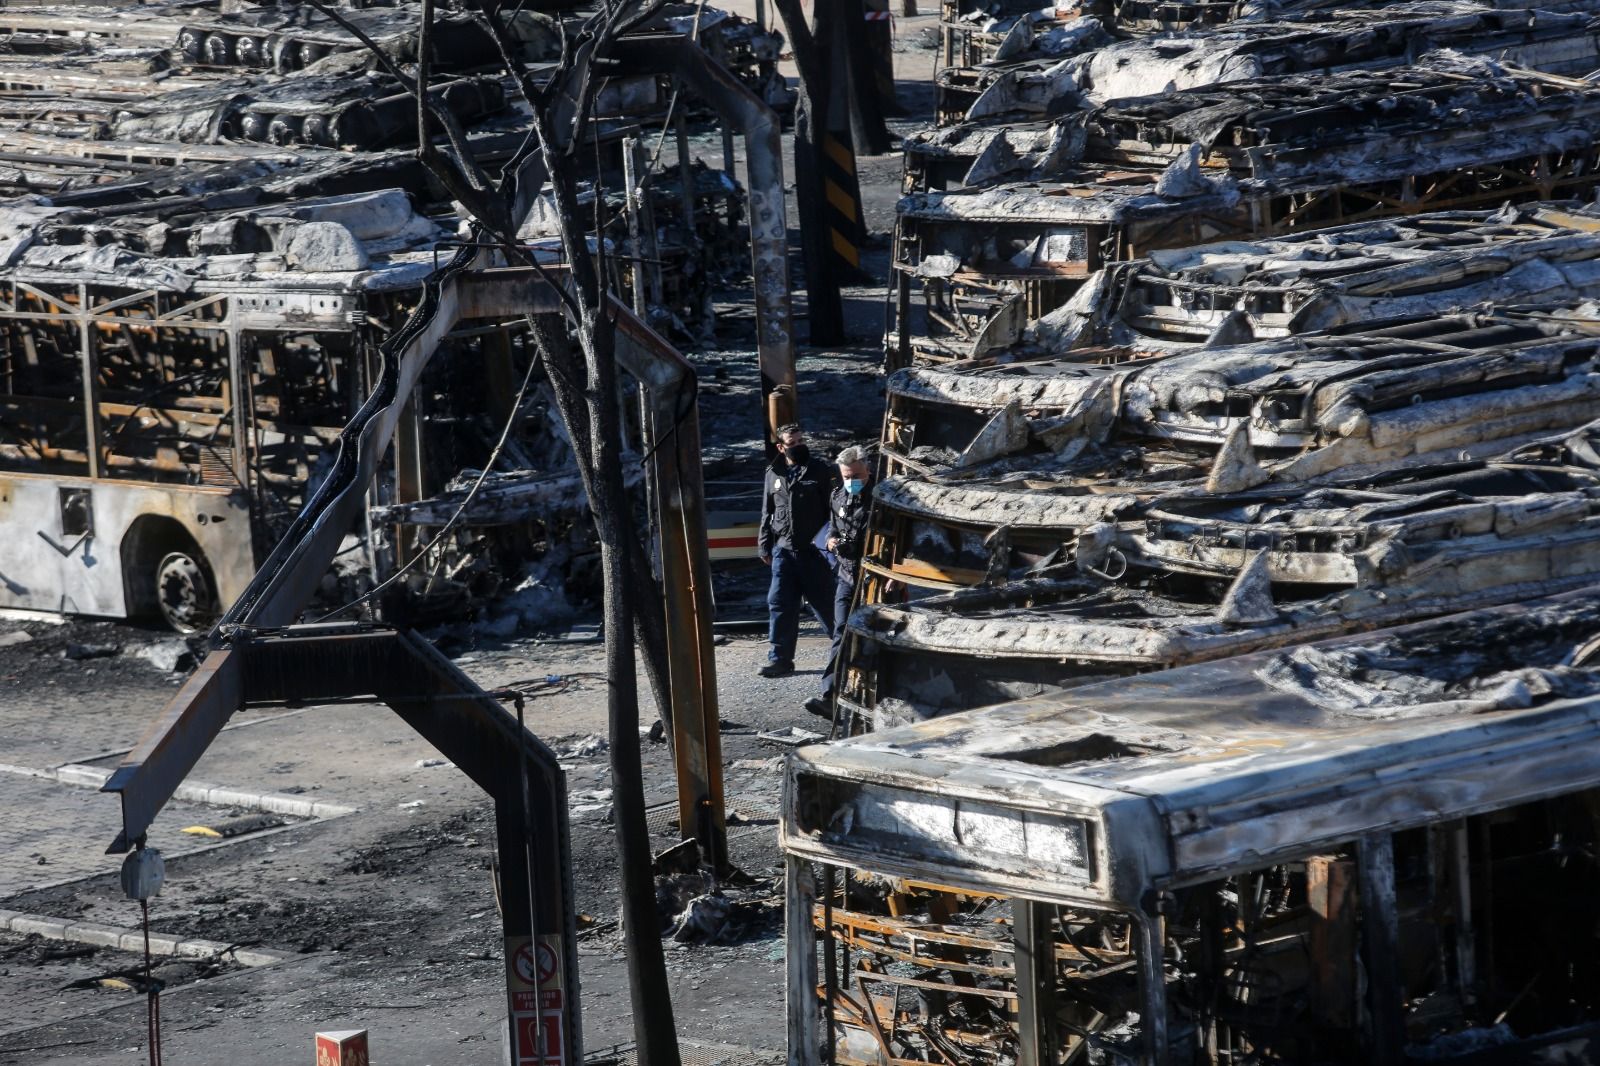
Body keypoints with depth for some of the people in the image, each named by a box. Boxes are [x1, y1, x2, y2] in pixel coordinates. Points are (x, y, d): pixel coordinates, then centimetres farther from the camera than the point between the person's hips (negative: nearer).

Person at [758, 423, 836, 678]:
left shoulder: (819, 472, -1)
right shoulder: (774, 474, 10)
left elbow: (832, 509, -3)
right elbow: (767, 512, 17)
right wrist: (764, 546, 13)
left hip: (813, 550, -4)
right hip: (784, 549, 4)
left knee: (824, 604, 3)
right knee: (780, 604, 2)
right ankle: (780, 659, 7)